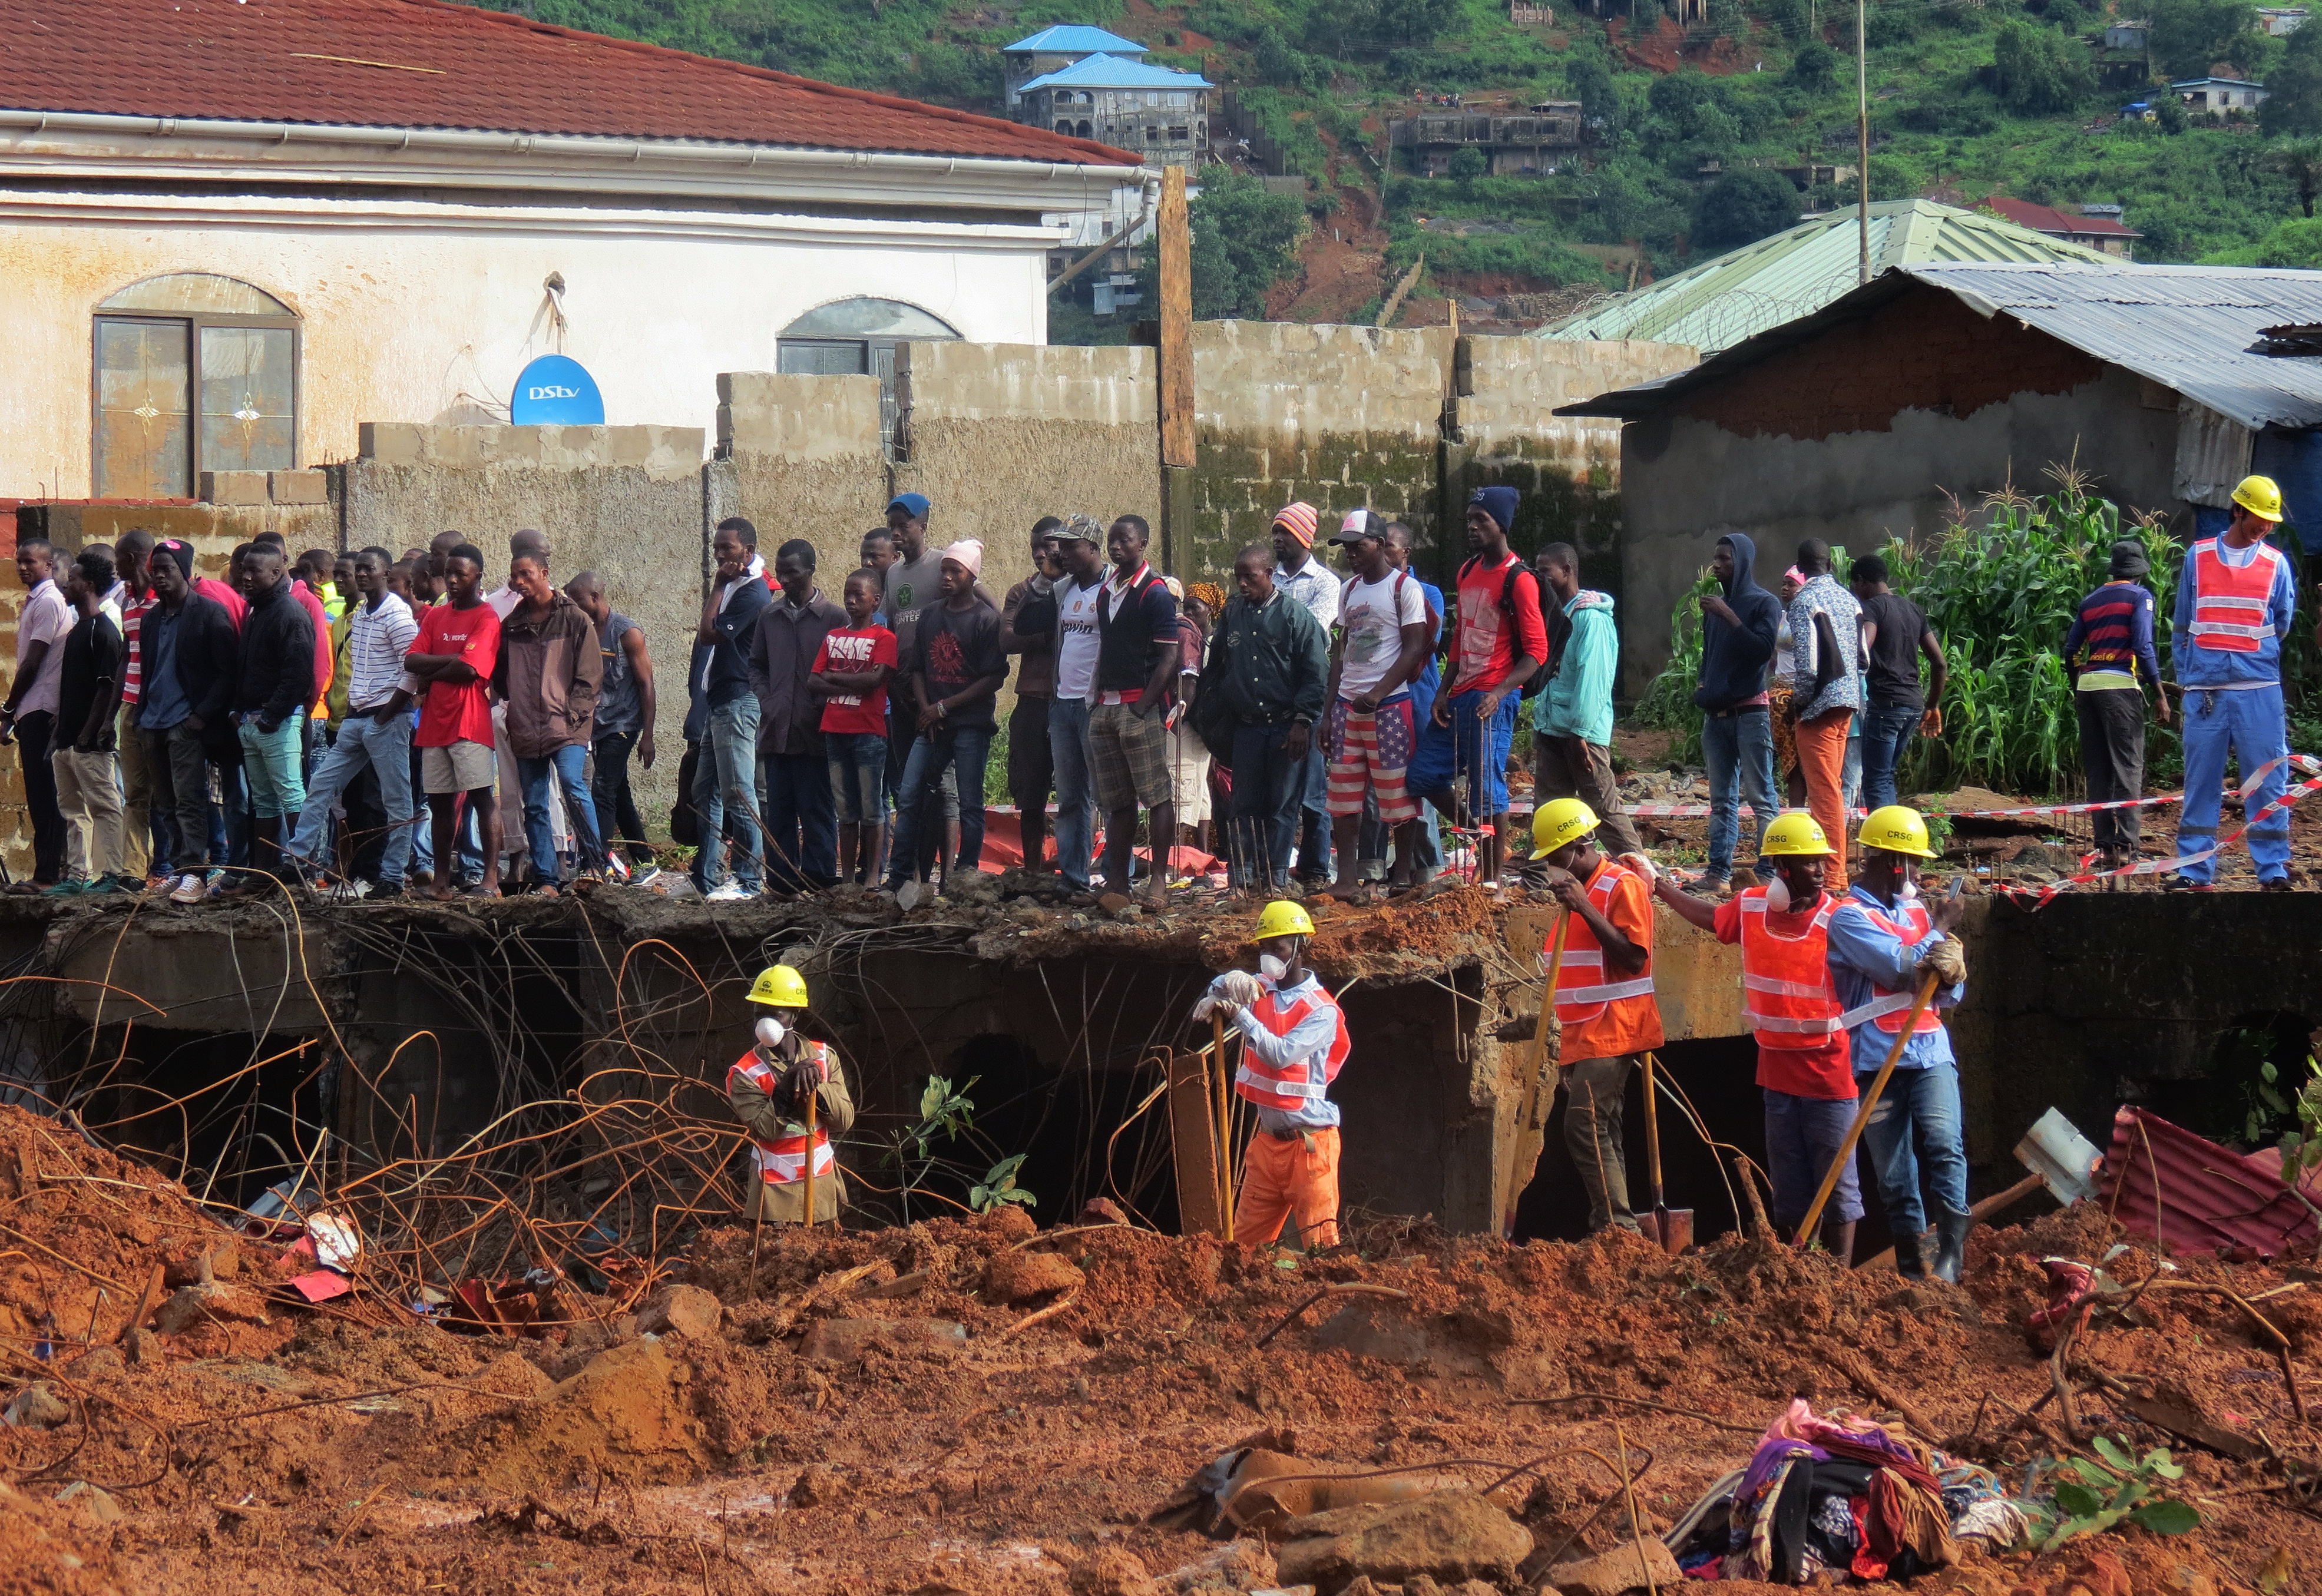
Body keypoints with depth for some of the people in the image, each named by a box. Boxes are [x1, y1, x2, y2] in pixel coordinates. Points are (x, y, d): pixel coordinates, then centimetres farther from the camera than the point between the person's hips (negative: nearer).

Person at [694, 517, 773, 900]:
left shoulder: (752, 593, -15)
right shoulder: (733, 588, 16)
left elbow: (708, 634, -17)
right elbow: (708, 633, 18)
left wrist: (718, 586, -11)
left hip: (738, 702, -11)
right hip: (720, 703, 11)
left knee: (738, 795, -9)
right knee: (706, 792, 13)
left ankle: (747, 880, -7)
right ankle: (706, 876, 18)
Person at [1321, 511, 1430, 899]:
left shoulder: (1404, 588, -4)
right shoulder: (1349, 590, 16)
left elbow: (1413, 649, -10)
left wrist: (1377, 693, -19)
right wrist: (1329, 710, 11)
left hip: (1390, 704, -6)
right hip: (1348, 703, 7)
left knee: (1396, 791, -3)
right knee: (1343, 794, 3)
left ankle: (1403, 875, 4)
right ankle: (1347, 877, 5)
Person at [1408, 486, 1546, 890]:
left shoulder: (1518, 580, -10)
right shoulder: (1468, 571, 15)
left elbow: (1536, 651, -13)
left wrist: (1499, 693, -24)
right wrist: (1445, 690, 11)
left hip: (1491, 700, -8)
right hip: (1459, 696, 8)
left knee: (1486, 789, -6)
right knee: (1424, 775, 7)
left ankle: (1491, 877, 3)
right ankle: (1480, 834, 23)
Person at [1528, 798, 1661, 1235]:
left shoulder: (1623, 885, -9)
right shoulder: (1572, 889, 20)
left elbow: (1634, 957, -19)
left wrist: (1585, 909, -22)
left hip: (1613, 1032, -9)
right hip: (1584, 1036, 9)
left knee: (1585, 1128, -18)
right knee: (1599, 1135, 7)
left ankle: (1620, 1228, -19)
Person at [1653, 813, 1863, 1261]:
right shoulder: (1751, 907, 1)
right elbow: (1710, 916, 23)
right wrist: (1661, 887, 31)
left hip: (1828, 1072, -5)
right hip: (1777, 1069, 5)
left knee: (1837, 1184, 0)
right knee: (1788, 1189, 13)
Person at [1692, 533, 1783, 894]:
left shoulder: (1764, 603, -3)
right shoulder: (1715, 604, 16)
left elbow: (1764, 648, -16)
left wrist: (1729, 617, -16)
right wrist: (1702, 690, 9)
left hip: (1750, 711, -7)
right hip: (1716, 712, 7)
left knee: (1761, 796, -7)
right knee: (1721, 799, 6)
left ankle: (1767, 873, -8)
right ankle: (1718, 872, 6)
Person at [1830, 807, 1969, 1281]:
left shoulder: (1918, 913, 17)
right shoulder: (1849, 916, -1)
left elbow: (1952, 995, 16)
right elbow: (1901, 967, -13)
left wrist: (1949, 971, -9)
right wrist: (1941, 930, 2)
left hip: (1930, 1051, 3)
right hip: (1878, 1058, -3)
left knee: (1943, 1143, -18)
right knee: (1893, 1171, 1)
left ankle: (1951, 1254, -20)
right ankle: (1911, 1264, 9)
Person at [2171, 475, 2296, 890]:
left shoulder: (2276, 564, 9)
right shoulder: (2198, 557, 9)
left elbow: (2282, 624, 14)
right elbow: (2181, 625, 13)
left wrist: (2249, 655, 6)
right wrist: (2185, 679, 7)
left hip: (2258, 689, 0)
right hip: (2205, 689, 0)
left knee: (2267, 782, -3)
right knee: (2201, 782, 2)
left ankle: (2274, 871, -2)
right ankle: (2194, 869, 6)